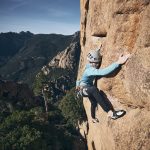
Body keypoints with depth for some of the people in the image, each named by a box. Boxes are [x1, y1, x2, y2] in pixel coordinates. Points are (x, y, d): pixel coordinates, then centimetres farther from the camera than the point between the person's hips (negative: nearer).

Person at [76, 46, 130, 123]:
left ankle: (93, 118, 51)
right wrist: (118, 63, -58)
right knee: (94, 89, -39)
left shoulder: (89, 65, -7)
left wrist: (98, 50, 11)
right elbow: (103, 72, -53)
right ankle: (110, 113, -47)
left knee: (94, 103, 23)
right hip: (83, 90, -10)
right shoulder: (90, 70, -34)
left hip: (88, 89, 10)